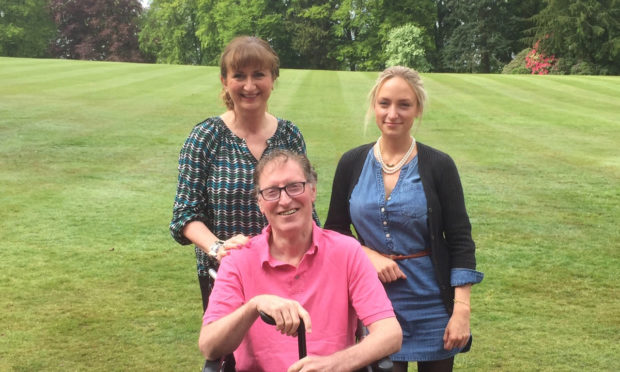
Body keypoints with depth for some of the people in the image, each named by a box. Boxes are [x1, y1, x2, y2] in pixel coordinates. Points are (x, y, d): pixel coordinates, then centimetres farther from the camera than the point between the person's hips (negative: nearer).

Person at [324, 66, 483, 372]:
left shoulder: (438, 166, -6)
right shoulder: (352, 163, 0)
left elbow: (460, 241, -5)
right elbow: (334, 231, 8)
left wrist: (462, 309, -11)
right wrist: (368, 254, -11)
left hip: (432, 302, -1)